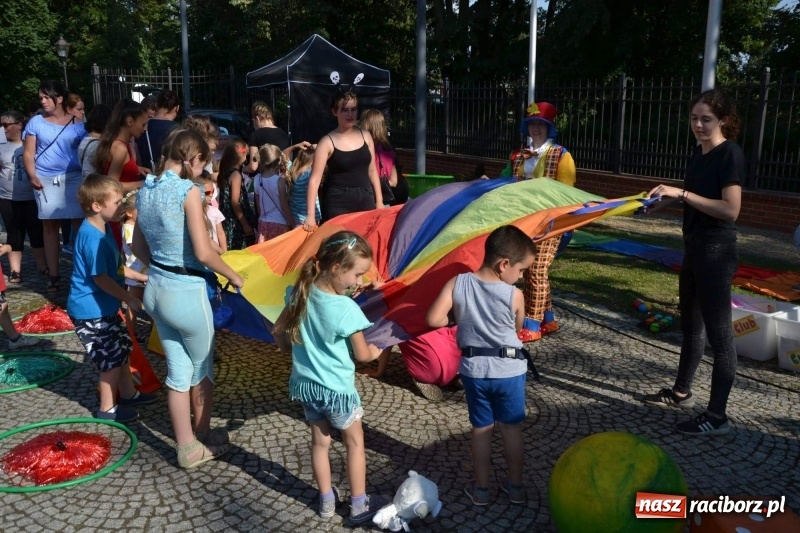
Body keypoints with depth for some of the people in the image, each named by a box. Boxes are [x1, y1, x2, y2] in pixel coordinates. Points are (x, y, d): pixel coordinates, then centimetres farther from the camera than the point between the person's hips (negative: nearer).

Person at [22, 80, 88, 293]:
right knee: (50, 226, 5)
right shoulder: (36, 122, 7)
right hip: (46, 180, 1)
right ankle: (53, 275, 11)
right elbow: (28, 153, 7)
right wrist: (32, 176, -9)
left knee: (79, 224, -5)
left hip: (74, 178, -1)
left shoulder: (77, 123, 5)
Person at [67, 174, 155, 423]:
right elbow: (101, 279, -24)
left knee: (123, 348, 20)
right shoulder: (92, 237, -26)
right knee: (112, 358, 1)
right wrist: (130, 299, -17)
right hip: (91, 310, -10)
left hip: (104, 306, 10)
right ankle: (107, 408, 18)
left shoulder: (103, 228, 4)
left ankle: (128, 394, 37)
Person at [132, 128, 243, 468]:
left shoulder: (146, 189, 5)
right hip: (186, 292, -7)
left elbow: (138, 247, 14)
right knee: (201, 369, 15)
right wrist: (234, 277, -7)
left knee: (177, 371, 16)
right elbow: (203, 252, -21)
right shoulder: (188, 190, -17)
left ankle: (186, 447, 26)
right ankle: (202, 440, 31)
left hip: (155, 289, 7)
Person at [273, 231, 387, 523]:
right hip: (337, 389, -5)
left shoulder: (301, 293, -8)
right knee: (355, 442, 15)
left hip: (304, 384, 6)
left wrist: (291, 348, 22)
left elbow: (279, 330, 5)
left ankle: (327, 501, 33)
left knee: (320, 442, 20)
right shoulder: (347, 308, -26)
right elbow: (362, 355, -14)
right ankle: (359, 505, 25)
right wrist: (375, 352, 8)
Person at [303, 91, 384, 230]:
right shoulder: (327, 142, -8)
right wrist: (310, 215, -20)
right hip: (338, 203, -4)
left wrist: (379, 201, 9)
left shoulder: (365, 136, 6)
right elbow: (314, 179, -12)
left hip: (365, 199, 4)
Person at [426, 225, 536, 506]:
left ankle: (480, 489, 27)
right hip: (509, 370, -1)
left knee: (481, 429, 16)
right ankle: (515, 486, 30)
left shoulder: (457, 283, -12)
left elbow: (433, 319, -15)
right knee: (511, 429, 17)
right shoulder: (515, 295, -16)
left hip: (473, 370, 2)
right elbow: (518, 328, 1)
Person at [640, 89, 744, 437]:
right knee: (690, 324, 18)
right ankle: (682, 392, 33)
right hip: (694, 248, 9)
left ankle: (717, 416, 5)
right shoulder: (700, 153, 11)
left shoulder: (731, 154, -14)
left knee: (718, 331, -3)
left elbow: (730, 210, -24)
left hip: (716, 251, -9)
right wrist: (669, 199, 6)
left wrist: (682, 192, -26)